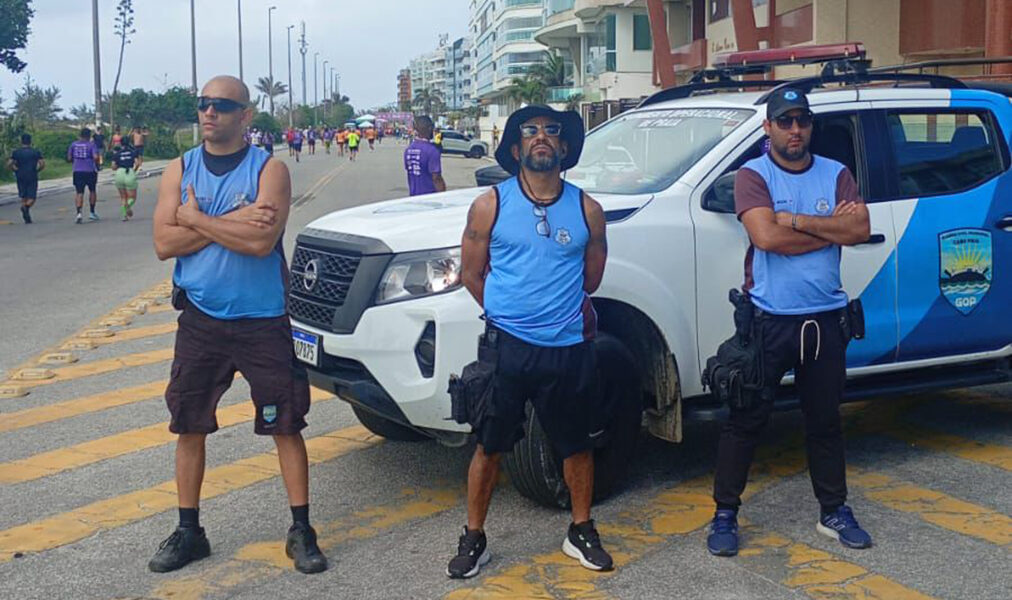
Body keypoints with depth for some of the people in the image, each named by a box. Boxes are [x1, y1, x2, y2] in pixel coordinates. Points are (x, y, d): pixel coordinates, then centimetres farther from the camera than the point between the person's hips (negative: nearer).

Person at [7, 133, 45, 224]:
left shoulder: (16, 152, 4)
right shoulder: (36, 152, 1)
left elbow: (9, 164, -6)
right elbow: (43, 164, -8)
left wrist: (16, 170, 8)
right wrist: (36, 170, 6)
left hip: (20, 178, 2)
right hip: (32, 177, -2)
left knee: (23, 197, 12)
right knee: (32, 198, 1)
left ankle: (27, 218, 6)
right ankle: (26, 207, -31)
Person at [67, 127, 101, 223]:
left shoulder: (73, 144, 6)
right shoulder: (91, 145, -4)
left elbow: (69, 159, 6)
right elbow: (96, 157, -16)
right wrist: (97, 165, 2)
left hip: (77, 171, 2)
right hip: (90, 171, -2)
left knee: (79, 192, 2)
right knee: (92, 191, 18)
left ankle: (79, 213, -19)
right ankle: (92, 213, 26)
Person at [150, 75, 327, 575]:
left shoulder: (269, 169, -6)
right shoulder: (179, 170, 5)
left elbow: (261, 241, -21)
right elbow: (164, 244, -6)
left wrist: (195, 218, -12)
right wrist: (230, 222, -16)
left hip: (262, 320, -3)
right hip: (200, 319, 4)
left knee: (286, 425, 1)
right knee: (189, 426, 9)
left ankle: (301, 531, 12)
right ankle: (188, 531, 23)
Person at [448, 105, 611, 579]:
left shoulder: (587, 210, 3)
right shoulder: (491, 205, -2)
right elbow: (471, 272, 4)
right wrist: (508, 314, 6)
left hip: (569, 349, 2)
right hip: (507, 347, -2)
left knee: (577, 445, 13)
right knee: (490, 446, 6)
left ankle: (581, 531, 31)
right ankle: (473, 539, 21)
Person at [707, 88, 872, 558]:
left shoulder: (836, 175, 7)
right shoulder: (753, 175, -4)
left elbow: (860, 229, -9)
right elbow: (766, 237, -20)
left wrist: (794, 220, -15)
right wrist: (831, 228, -9)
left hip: (825, 319, 4)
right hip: (769, 320, -3)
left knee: (825, 421, 16)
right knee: (745, 421, 3)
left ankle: (834, 512, 29)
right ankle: (725, 515, 14)